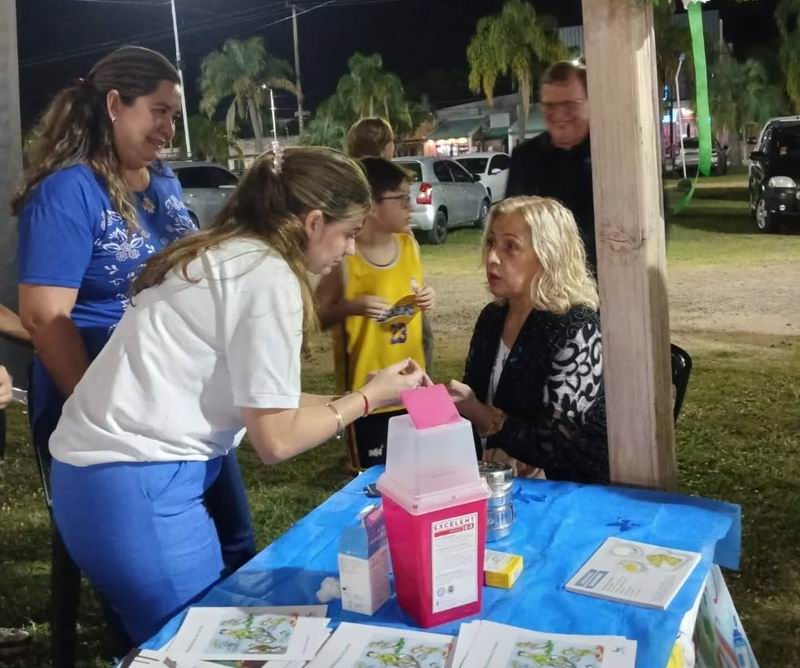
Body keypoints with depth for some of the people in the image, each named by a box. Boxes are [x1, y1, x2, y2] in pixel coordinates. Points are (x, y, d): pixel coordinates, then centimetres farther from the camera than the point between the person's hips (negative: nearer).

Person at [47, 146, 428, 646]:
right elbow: (275, 439, -13)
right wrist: (369, 398, 0)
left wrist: (366, 393, 15)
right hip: (138, 487, -9)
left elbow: (258, 403, 13)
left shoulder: (225, 257, 12)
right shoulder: (268, 276, -15)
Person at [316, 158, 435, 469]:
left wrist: (425, 299, -4)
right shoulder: (345, 258, -16)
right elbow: (317, 317, -8)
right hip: (367, 386, -5)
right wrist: (351, 306, -25)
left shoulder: (409, 245, 1)